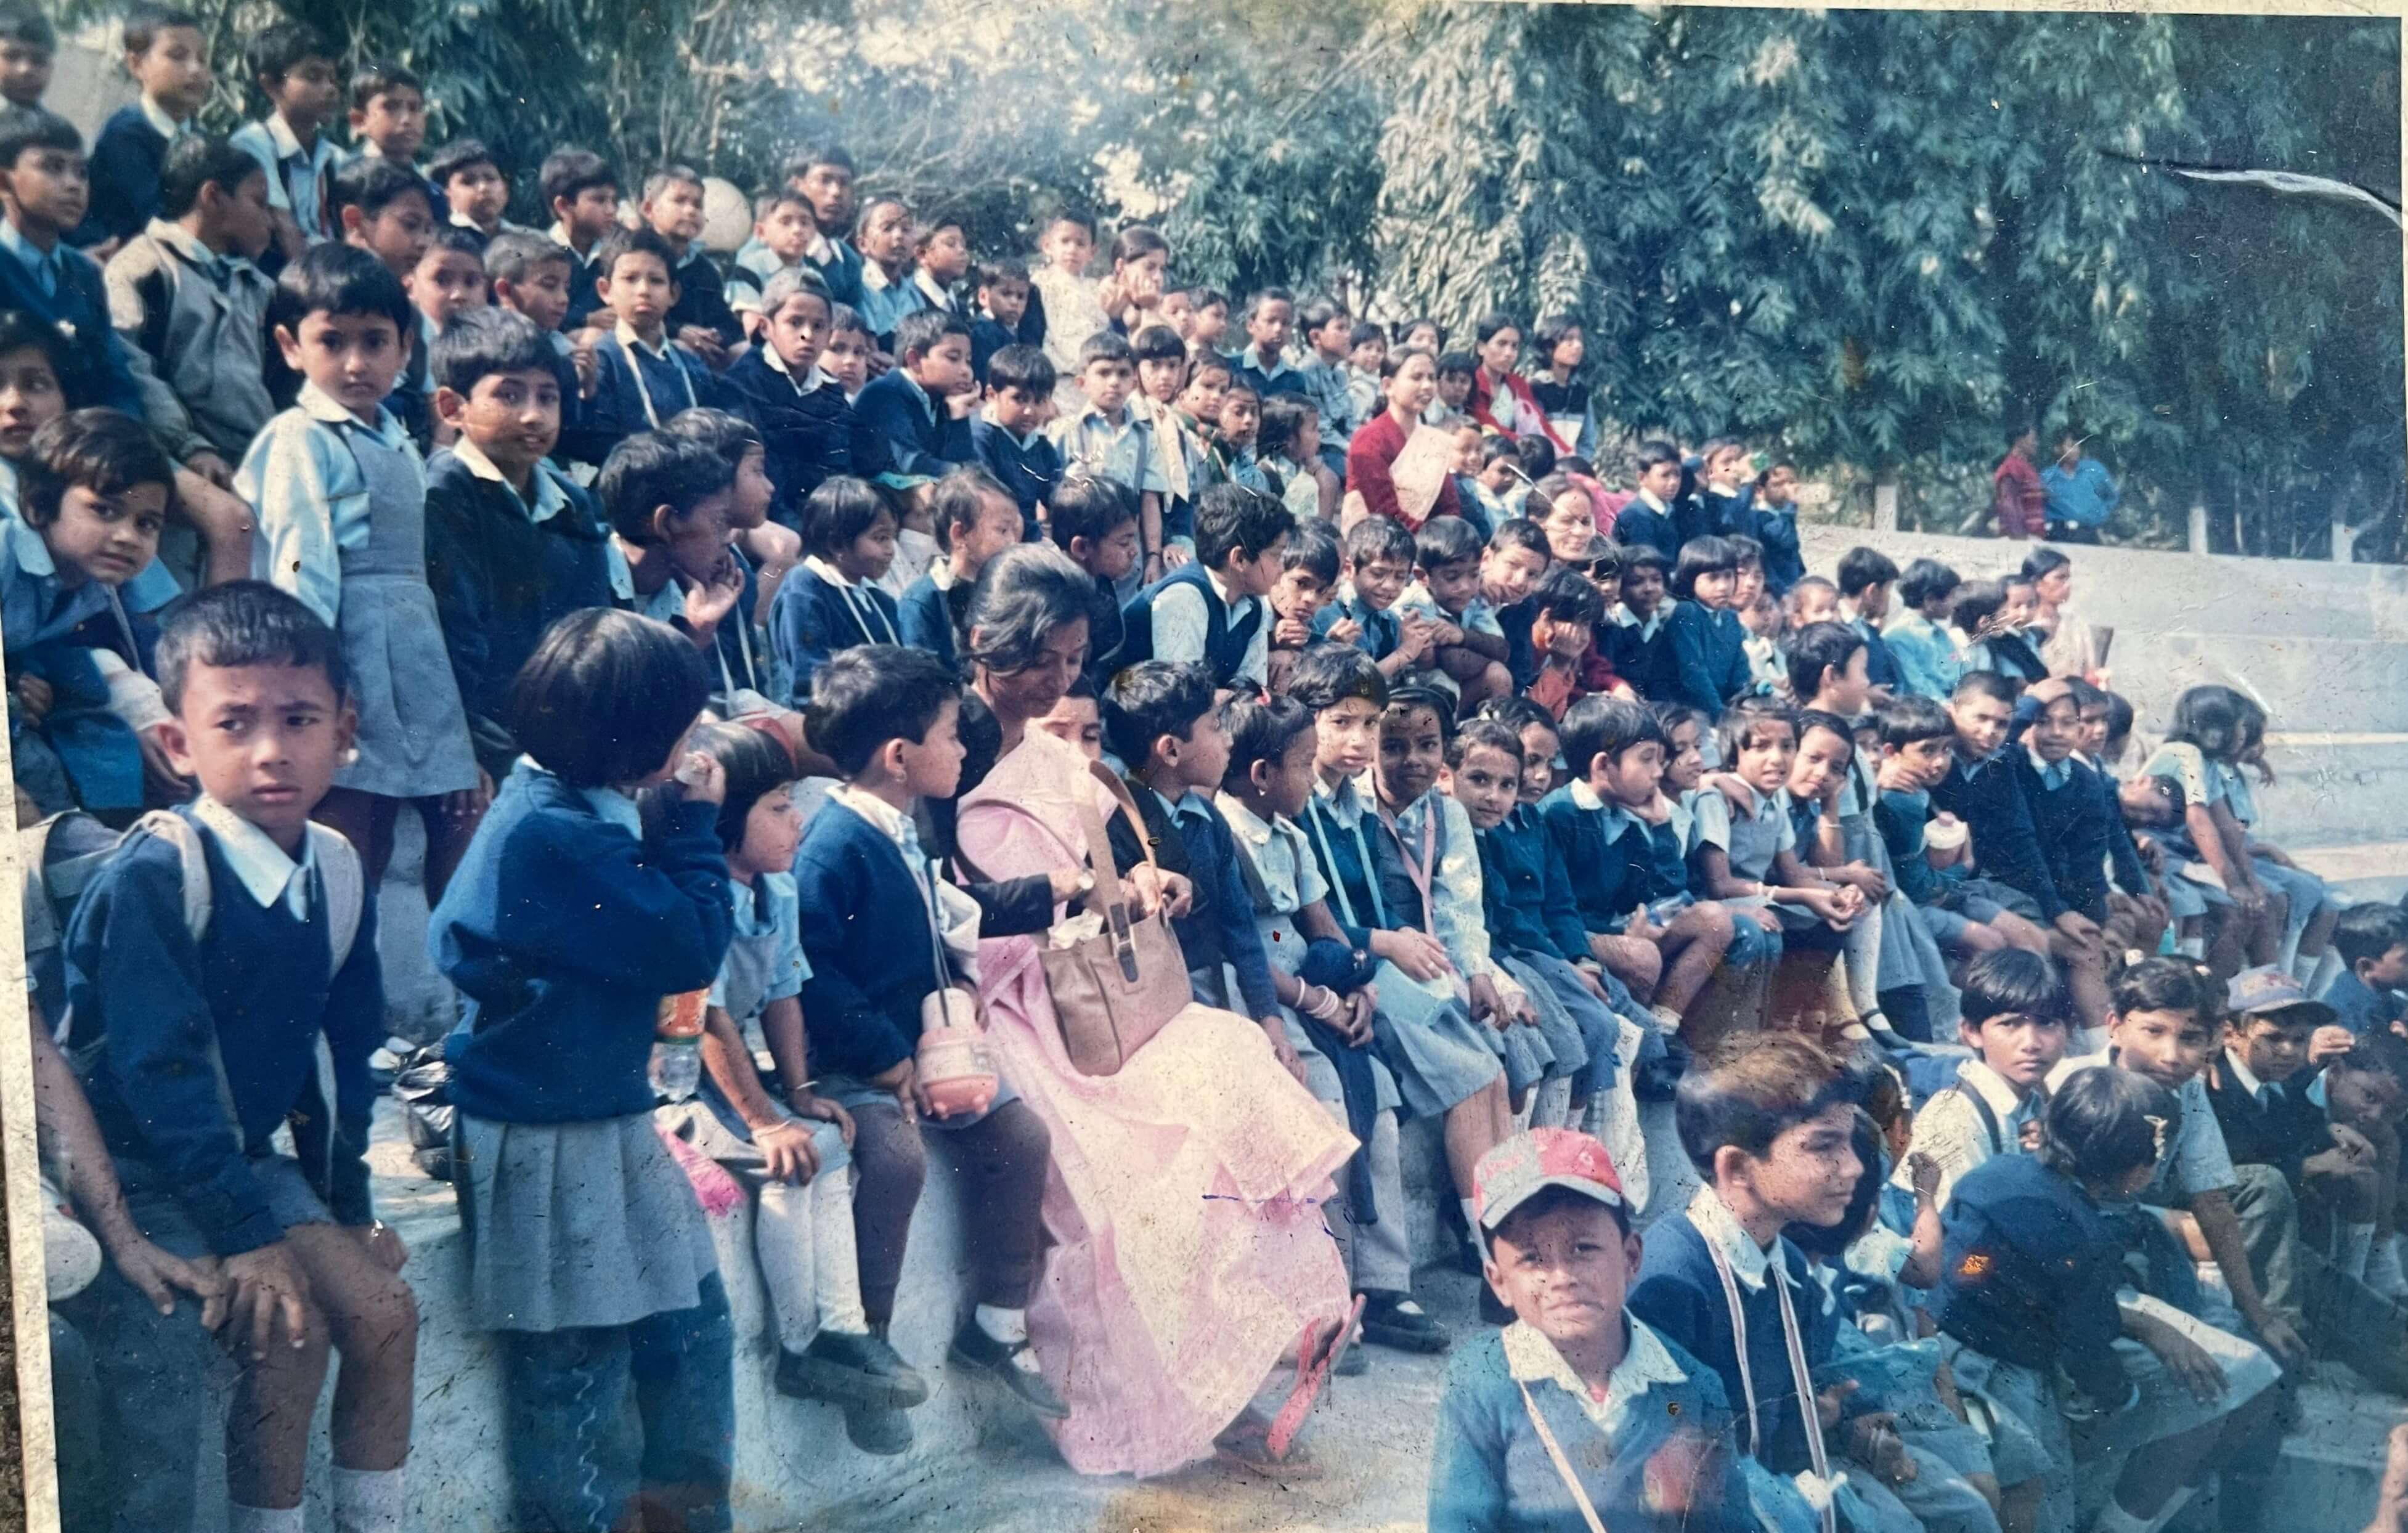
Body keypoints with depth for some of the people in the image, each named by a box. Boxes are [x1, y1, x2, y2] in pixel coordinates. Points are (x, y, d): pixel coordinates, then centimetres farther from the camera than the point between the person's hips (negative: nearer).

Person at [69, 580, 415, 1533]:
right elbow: (157, 1070, -24)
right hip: (138, 1163, -7)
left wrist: (349, 1202, 10)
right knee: (287, 1331, -19)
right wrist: (245, 1232, -23)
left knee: (383, 1310, -1)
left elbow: (343, 1048, 9)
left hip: (244, 1155, 7)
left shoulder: (336, 871, -1)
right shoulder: (154, 872, -23)